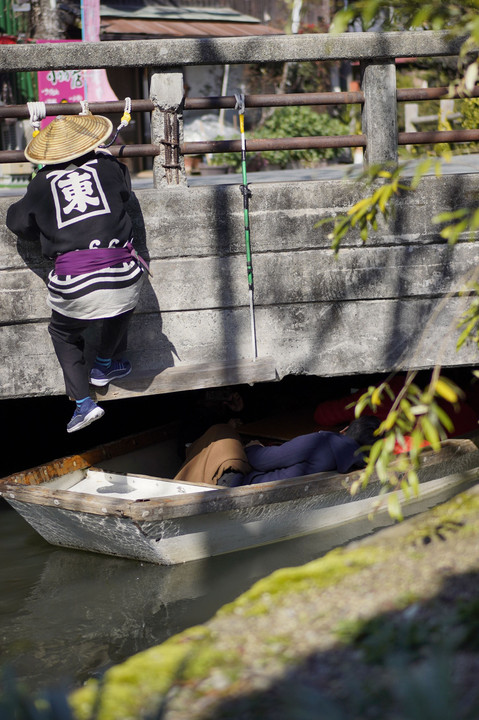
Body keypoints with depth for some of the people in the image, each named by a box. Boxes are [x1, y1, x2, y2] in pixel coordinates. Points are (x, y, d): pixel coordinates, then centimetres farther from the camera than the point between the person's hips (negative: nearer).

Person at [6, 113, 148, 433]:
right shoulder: (108, 167, 8)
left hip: (75, 286, -1)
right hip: (122, 274, 1)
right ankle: (104, 367, 49)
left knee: (63, 334, 25)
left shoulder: (42, 183, 6)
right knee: (122, 306, 35)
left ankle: (83, 402, 14)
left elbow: (18, 221, 21)